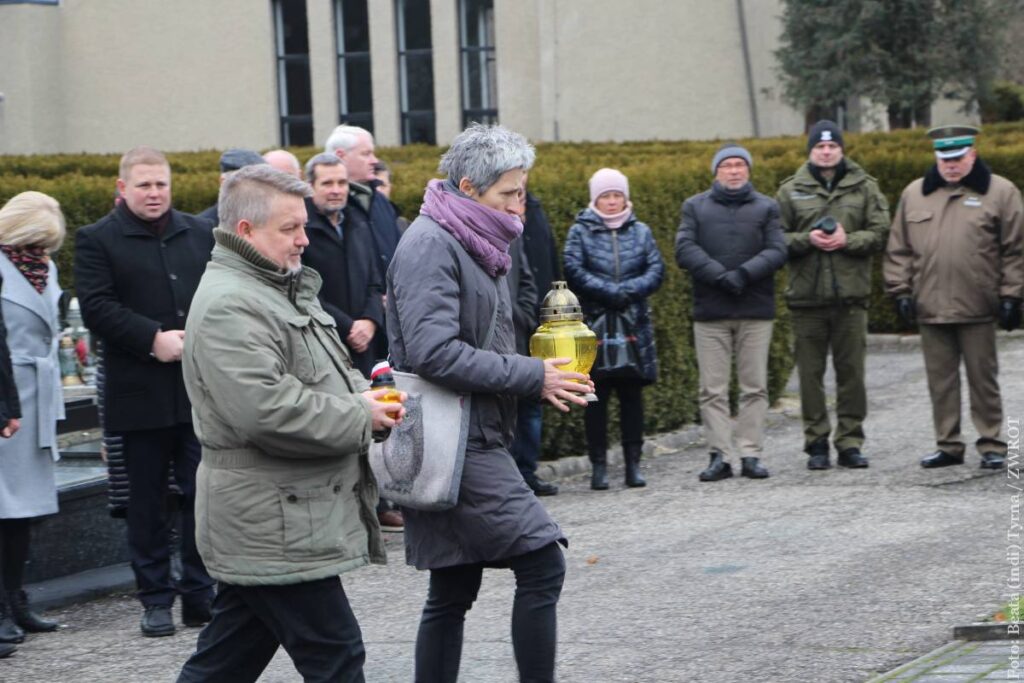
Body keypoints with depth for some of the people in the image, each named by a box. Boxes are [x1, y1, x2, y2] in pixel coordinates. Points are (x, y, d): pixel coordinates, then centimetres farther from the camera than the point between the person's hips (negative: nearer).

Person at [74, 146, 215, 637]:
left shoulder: (199, 234, 12)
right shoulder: (97, 240, 0)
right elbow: (96, 306, -10)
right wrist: (154, 339, -18)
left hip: (200, 389, 3)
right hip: (141, 394, -3)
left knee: (201, 493, 3)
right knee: (147, 500, 6)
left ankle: (199, 595, 11)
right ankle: (155, 600, 14)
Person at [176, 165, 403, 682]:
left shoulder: (281, 289, 17)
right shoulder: (229, 307, -18)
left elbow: (328, 370, 28)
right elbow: (266, 410, -27)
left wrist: (361, 391, 4)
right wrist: (361, 418, -16)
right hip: (275, 528, -10)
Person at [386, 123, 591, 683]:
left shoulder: (472, 245, 17)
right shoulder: (430, 246, -13)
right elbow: (432, 353, -24)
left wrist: (540, 375, 7)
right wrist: (533, 376, -18)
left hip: (475, 442, 10)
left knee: (452, 592, 11)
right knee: (542, 565, -10)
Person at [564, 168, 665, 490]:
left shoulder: (640, 232, 11)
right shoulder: (580, 232, 3)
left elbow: (656, 270, 1)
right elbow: (573, 271, -8)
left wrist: (629, 291, -15)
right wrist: (609, 292, -17)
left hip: (634, 323, 2)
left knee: (632, 394, 5)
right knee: (597, 397, -1)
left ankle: (633, 463, 10)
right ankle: (598, 466, 4)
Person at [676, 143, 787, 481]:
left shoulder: (766, 207, 10)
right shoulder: (695, 207, 10)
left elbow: (777, 251, -1)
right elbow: (685, 249, -2)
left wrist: (744, 273, -17)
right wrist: (719, 275, -16)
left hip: (755, 311, 0)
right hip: (710, 312, 0)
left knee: (754, 386, 1)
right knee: (713, 389, -1)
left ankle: (751, 454, 5)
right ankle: (720, 455, 1)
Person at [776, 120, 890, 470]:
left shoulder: (864, 187, 6)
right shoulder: (791, 191, 6)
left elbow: (880, 233, 2)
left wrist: (847, 240, -14)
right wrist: (808, 239, -14)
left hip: (851, 295, 0)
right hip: (806, 296, 0)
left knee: (851, 370, 3)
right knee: (811, 372, 3)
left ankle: (850, 442, 11)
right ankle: (817, 444, 10)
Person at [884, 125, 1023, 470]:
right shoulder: (914, 194, 11)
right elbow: (899, 249, 13)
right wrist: (901, 291, 5)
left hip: (978, 310, -3)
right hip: (930, 308, 3)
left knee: (983, 379, 3)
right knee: (940, 380, 8)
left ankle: (992, 445, 11)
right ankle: (948, 446, 16)